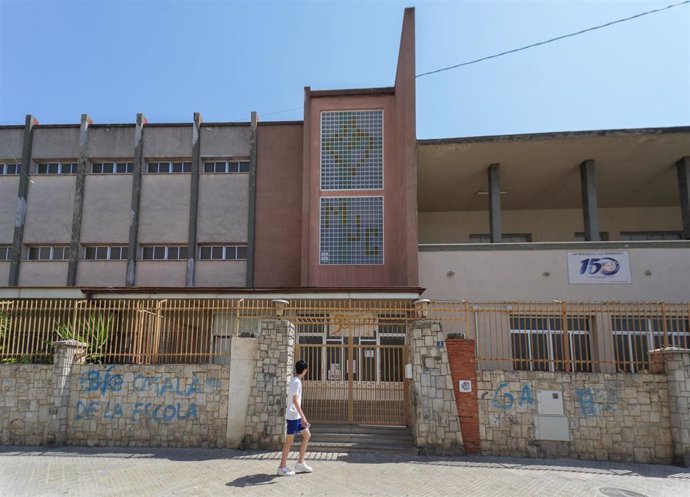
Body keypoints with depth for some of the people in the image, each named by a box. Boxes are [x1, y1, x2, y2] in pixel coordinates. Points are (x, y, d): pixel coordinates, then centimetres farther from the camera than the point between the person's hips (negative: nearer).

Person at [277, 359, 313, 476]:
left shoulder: (294, 380, 12)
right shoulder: (296, 382, -17)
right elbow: (295, 400, -23)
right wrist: (303, 417, -25)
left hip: (296, 416, 9)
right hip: (293, 416, -9)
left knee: (307, 435, 12)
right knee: (290, 440, -2)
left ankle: (300, 463, 17)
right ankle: (282, 467, 6)